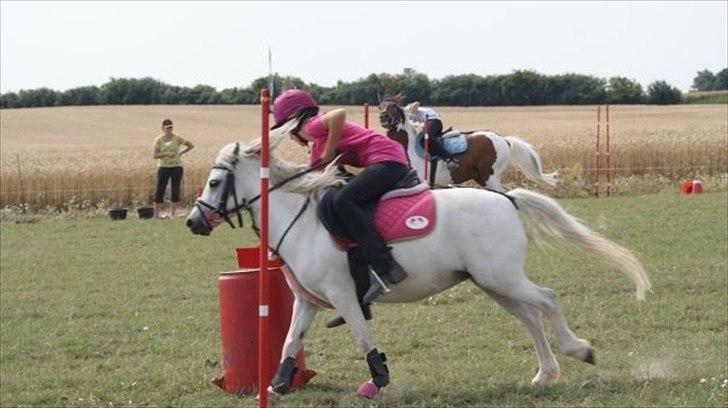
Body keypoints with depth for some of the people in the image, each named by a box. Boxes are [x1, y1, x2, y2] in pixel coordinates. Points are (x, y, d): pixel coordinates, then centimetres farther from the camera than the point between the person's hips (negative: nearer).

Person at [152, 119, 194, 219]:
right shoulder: (159, 139, 1)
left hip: (176, 167, 0)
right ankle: (156, 213, 0)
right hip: (163, 167, 0)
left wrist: (181, 153, 0)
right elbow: (155, 155, -5)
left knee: (175, 190, 2)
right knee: (160, 190, -4)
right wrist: (166, 153, -20)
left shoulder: (177, 138, 0)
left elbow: (191, 146, 5)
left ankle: (173, 213, 10)